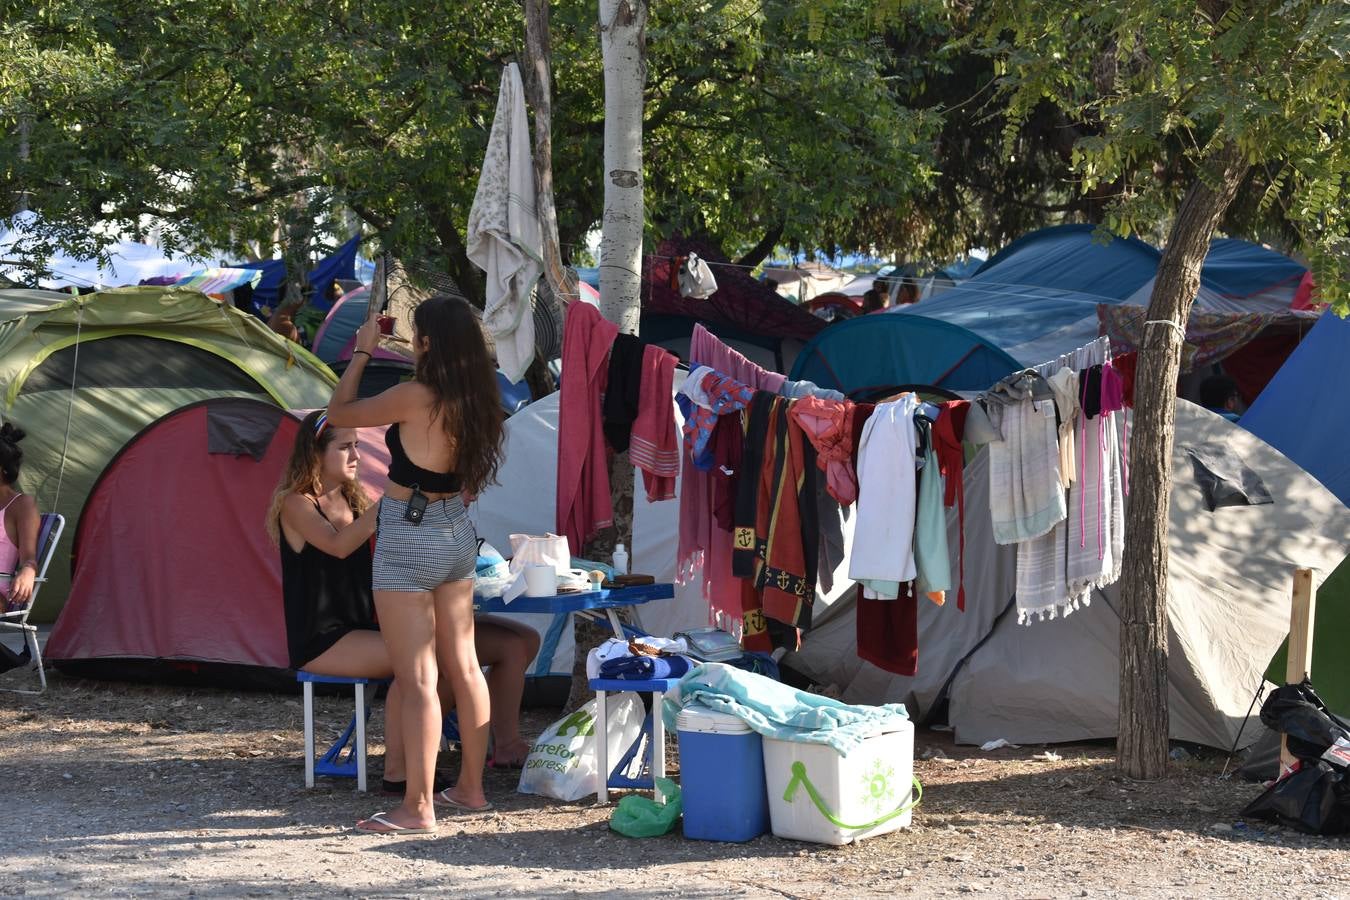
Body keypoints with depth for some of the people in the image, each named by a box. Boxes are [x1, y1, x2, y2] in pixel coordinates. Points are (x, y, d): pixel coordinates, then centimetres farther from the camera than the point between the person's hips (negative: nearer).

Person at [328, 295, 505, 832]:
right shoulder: (476, 401, 0)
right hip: (457, 533, 8)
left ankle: (418, 808, -5)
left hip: (409, 540, -8)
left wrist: (362, 351, 2)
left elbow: (339, 414, -10)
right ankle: (470, 787, 25)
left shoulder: (415, 398, -21)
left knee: (416, 678, -6)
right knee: (463, 667, 15)